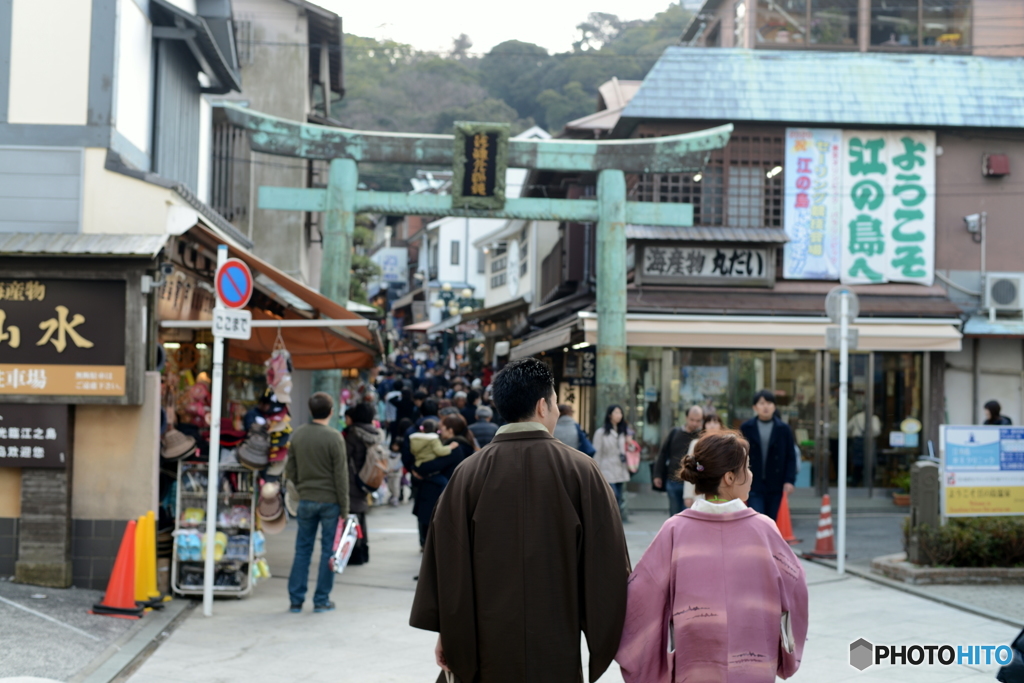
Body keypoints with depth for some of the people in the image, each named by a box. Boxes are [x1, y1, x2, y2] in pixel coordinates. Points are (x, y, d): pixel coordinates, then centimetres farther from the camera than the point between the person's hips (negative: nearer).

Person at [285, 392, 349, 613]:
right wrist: (344, 508, -5)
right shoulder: (334, 438, -12)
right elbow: (341, 476, -10)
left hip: (306, 501, 4)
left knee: (302, 549, 11)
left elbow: (290, 470, 8)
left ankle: (296, 599, 12)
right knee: (328, 550, 4)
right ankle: (322, 600, 7)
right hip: (330, 501, -4)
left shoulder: (297, 435, 3)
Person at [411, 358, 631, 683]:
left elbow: (447, 560, -1)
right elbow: (609, 560, -3)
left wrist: (447, 634, 8)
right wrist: (607, 639, 8)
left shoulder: (468, 473, -4)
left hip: (487, 645, 1)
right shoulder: (581, 470, -6)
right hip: (557, 649, -1)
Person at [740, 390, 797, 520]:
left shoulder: (784, 429, 4)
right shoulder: (746, 429, 1)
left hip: (776, 487, 1)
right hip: (754, 486, -1)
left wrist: (789, 480, -5)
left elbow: (791, 457, 4)